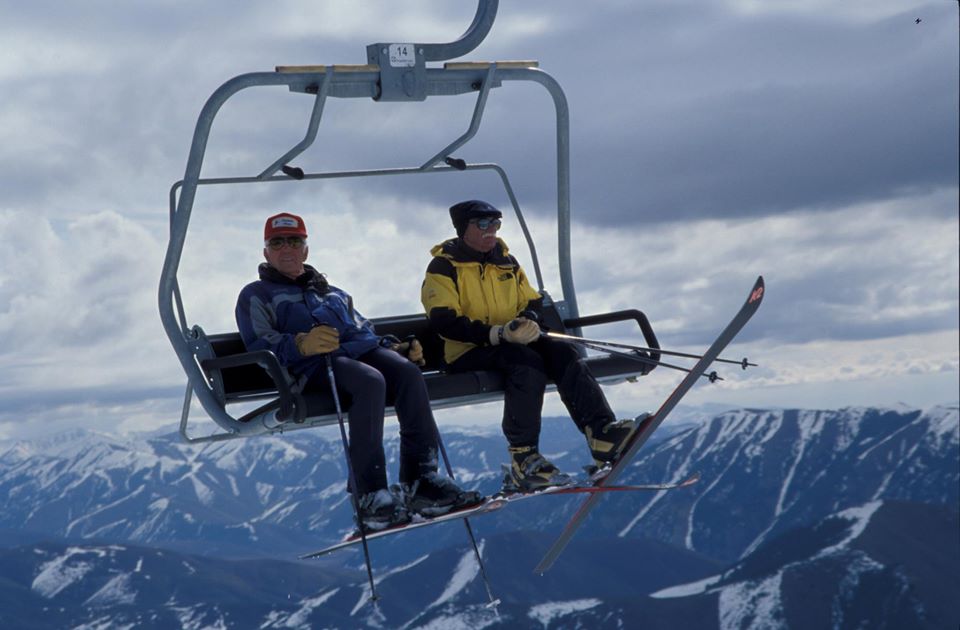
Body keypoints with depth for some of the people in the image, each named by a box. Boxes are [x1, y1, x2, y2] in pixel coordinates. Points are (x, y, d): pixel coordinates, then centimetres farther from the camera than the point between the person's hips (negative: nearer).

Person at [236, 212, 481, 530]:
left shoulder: (333, 293, 40)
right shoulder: (256, 295, 19)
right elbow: (260, 345, 1)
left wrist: (396, 347, 13)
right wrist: (300, 344, -19)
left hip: (363, 349, 6)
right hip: (315, 364, -6)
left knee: (408, 372, -29)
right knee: (371, 381, -38)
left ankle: (420, 480, -33)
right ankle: (372, 497, -41)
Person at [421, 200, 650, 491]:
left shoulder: (506, 260, 18)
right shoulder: (443, 267, -4)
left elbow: (532, 301, 20)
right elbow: (445, 322, -16)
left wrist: (529, 320, -6)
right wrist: (498, 333, -27)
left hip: (513, 344, 6)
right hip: (469, 352, -6)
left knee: (563, 353, -20)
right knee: (527, 361, -34)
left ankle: (602, 434, -33)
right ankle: (523, 459, -37)